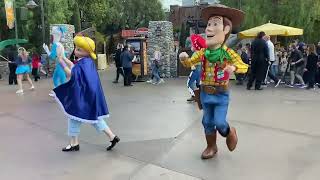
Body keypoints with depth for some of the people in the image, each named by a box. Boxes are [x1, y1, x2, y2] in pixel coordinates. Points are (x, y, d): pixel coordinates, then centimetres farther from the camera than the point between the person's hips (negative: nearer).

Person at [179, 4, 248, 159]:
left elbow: (244, 66, -10)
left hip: (221, 94, -4)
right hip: (205, 93, 4)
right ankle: (211, 147, 33)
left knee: (219, 122, -9)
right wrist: (184, 58, -17)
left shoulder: (228, 53, -14)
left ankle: (230, 132, 27)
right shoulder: (202, 52, -4)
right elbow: (190, 63, 5)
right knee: (208, 122, 13)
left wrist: (234, 67, -31)